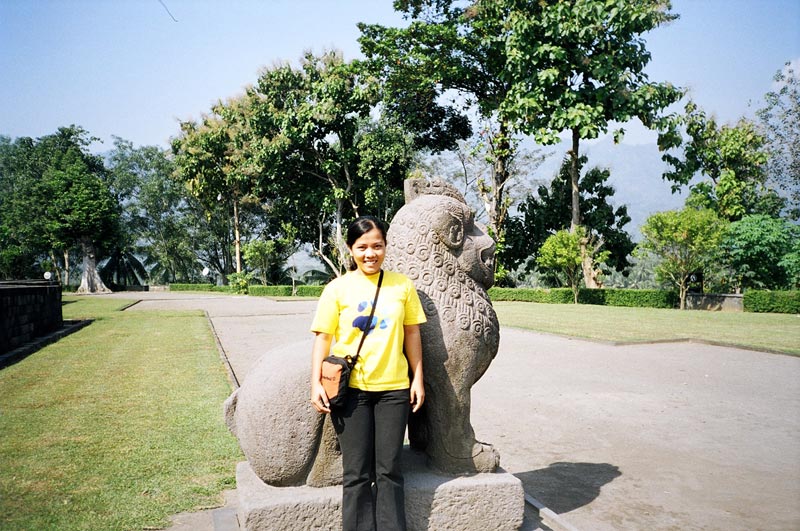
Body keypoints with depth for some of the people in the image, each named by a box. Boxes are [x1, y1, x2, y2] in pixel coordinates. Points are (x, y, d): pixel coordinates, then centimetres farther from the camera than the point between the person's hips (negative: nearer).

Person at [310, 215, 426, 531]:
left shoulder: (402, 285, 3)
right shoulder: (337, 288, -3)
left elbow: (411, 333, 8)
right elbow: (323, 338, -2)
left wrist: (418, 378, 6)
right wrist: (316, 383, -8)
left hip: (394, 387, 2)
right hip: (350, 387, -1)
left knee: (389, 469, 9)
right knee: (357, 472, 7)